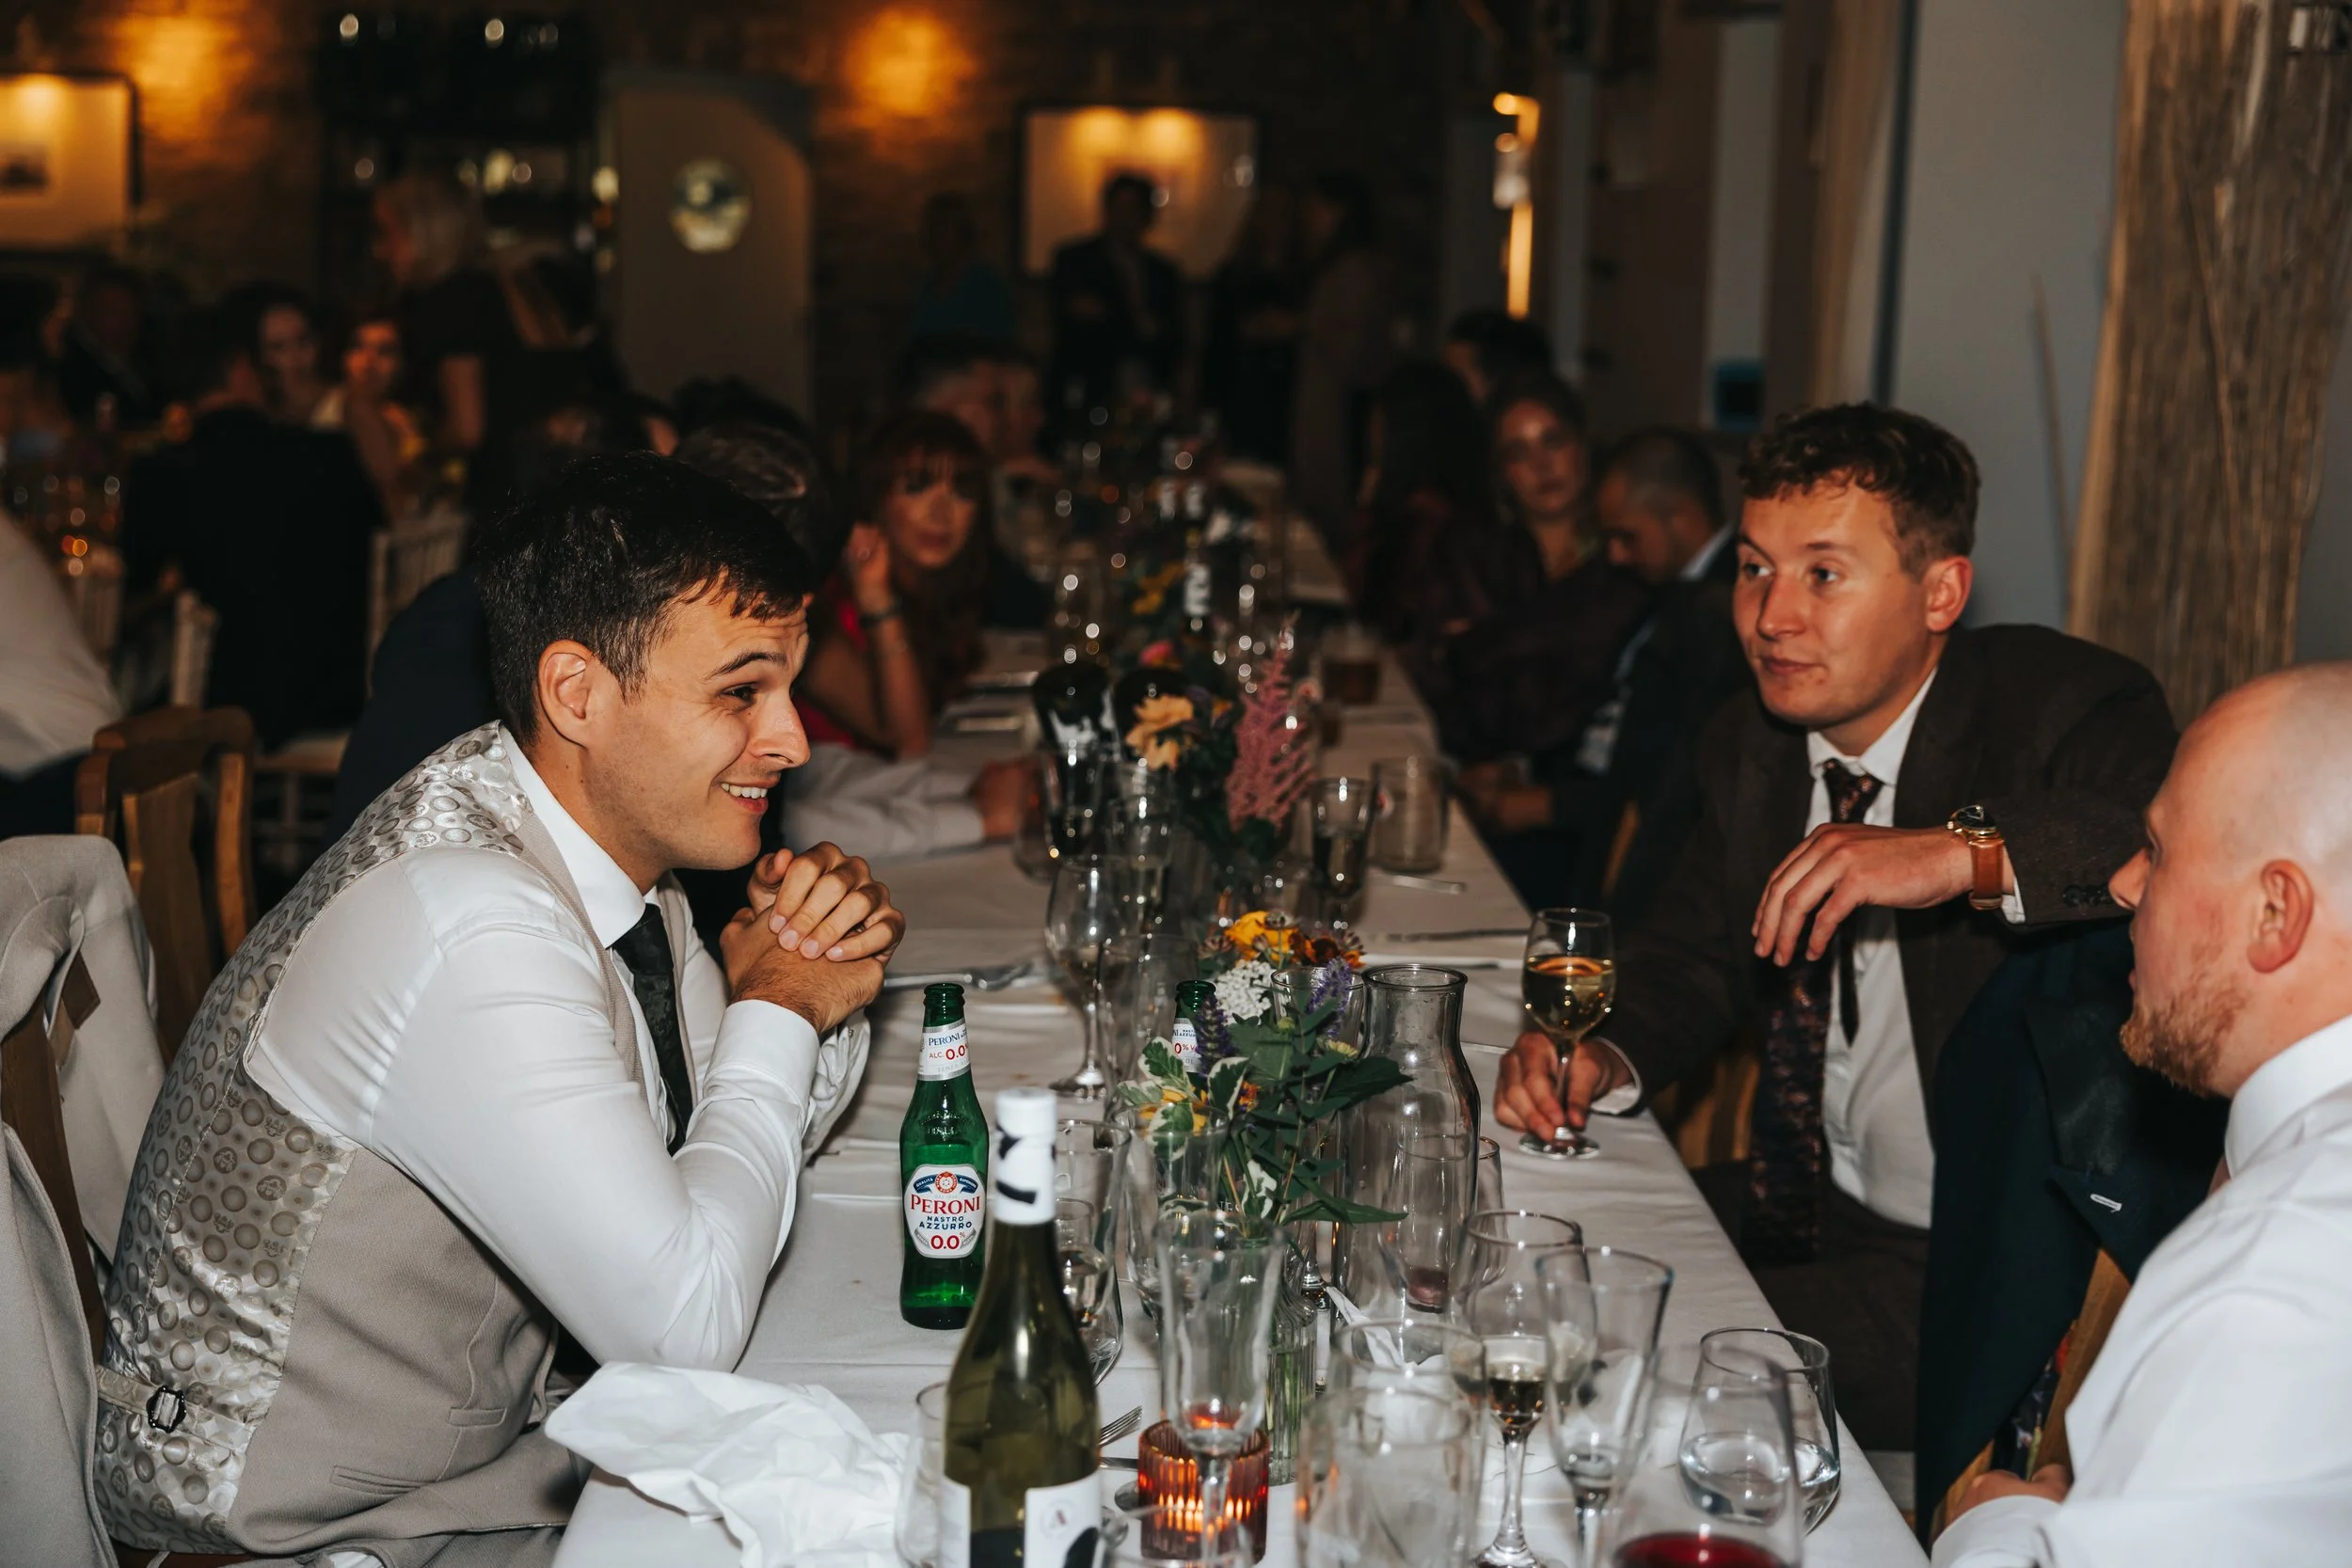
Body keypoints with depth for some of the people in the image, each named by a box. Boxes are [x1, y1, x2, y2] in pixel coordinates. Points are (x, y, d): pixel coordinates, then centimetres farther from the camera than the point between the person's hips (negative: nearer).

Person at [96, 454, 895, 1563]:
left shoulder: (617, 838, -3)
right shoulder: (471, 929, -29)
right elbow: (685, 1325, -28)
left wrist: (826, 973, -9)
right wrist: (774, 1007, -17)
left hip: (494, 1429, 8)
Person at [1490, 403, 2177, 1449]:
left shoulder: (2070, 714, -15)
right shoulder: (1749, 749, 7)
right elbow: (1691, 958, 16)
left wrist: (1968, 853, -45)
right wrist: (1605, 1058, -6)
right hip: (1814, 1210, 8)